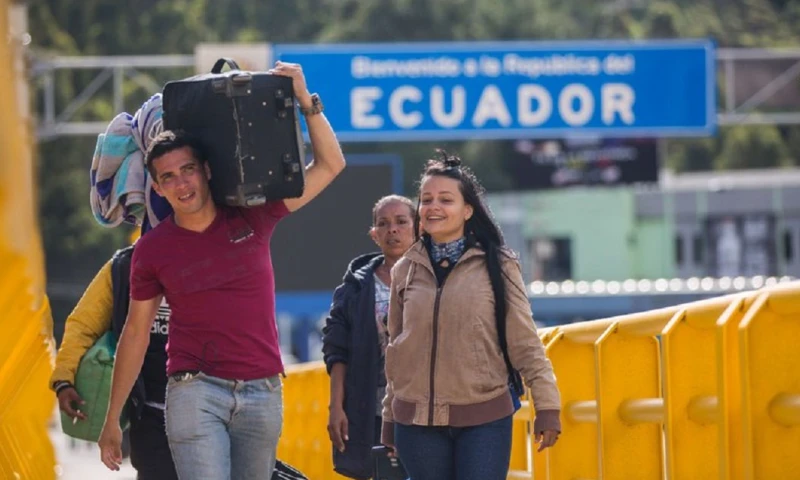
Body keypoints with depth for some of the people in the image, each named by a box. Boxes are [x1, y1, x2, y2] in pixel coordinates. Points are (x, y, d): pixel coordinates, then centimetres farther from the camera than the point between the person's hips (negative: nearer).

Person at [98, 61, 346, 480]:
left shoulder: (252, 219, 2)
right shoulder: (152, 249, 2)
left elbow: (329, 166, 3)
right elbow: (136, 332, 9)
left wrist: (306, 103, -10)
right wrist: (112, 420, 8)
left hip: (262, 392, 2)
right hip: (196, 392, -2)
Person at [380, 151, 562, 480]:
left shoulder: (496, 266, -1)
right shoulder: (405, 271, 8)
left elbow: (524, 342, -1)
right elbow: (396, 351, 14)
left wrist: (547, 407, -7)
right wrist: (390, 420, 15)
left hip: (484, 418, -3)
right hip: (418, 420, 3)